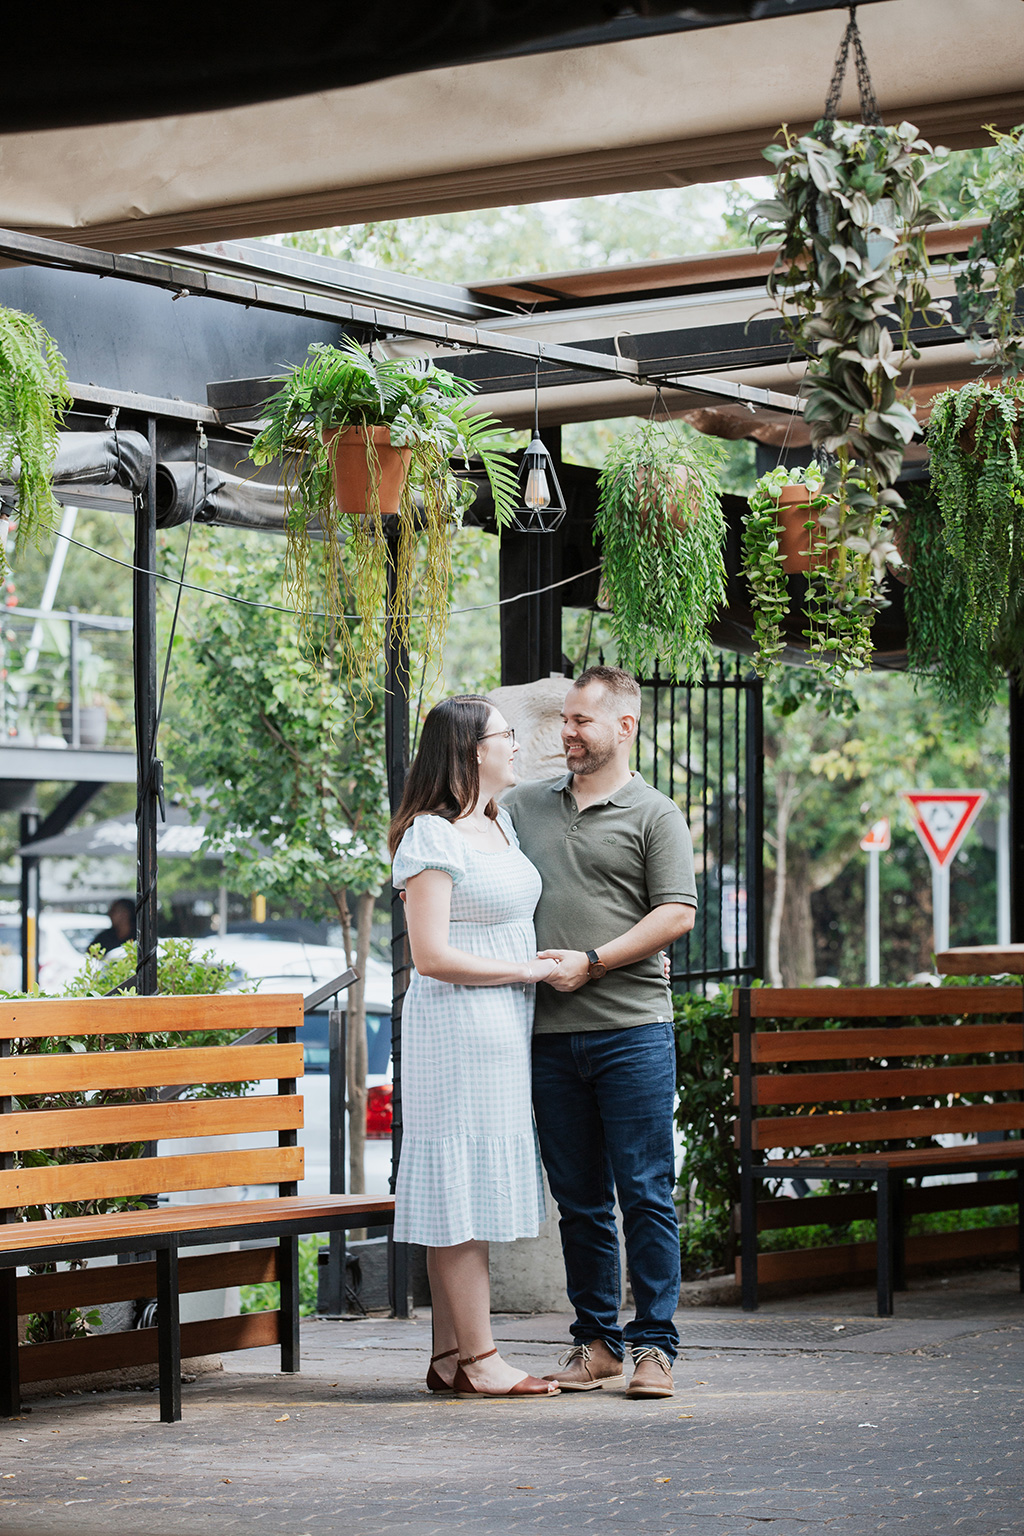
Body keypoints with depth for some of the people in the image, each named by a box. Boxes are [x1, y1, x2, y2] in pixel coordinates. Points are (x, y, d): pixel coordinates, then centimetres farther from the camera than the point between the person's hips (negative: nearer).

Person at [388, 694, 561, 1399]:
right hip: (459, 1025, -9)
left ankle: (449, 1357, 13)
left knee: (476, 1194, 9)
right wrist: (527, 971, -12)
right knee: (463, 1185, -6)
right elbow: (432, 956, -19)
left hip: (503, 1026, 9)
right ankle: (479, 1359, -3)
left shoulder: (501, 822, 15)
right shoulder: (432, 837, -13)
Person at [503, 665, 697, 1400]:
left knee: (645, 1193, -3)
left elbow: (678, 913, -7)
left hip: (631, 1029, -4)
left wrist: (590, 962, -12)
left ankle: (654, 1344, 2)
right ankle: (595, 1339, 15)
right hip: (550, 1034, 4)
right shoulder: (527, 804, 16)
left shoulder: (654, 815, 2)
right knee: (579, 1198, 8)